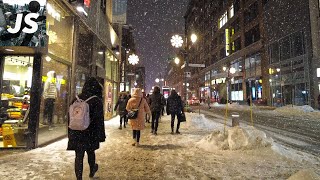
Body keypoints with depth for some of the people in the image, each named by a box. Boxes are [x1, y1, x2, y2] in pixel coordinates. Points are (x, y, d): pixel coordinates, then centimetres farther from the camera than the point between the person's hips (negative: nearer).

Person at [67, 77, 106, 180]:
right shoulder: (97, 101, -12)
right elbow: (99, 119, -14)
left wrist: (70, 133, 17)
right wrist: (100, 136, -7)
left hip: (76, 133, 2)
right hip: (91, 133, -2)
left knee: (79, 156, 8)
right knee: (90, 152, 20)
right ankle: (92, 171, 43)